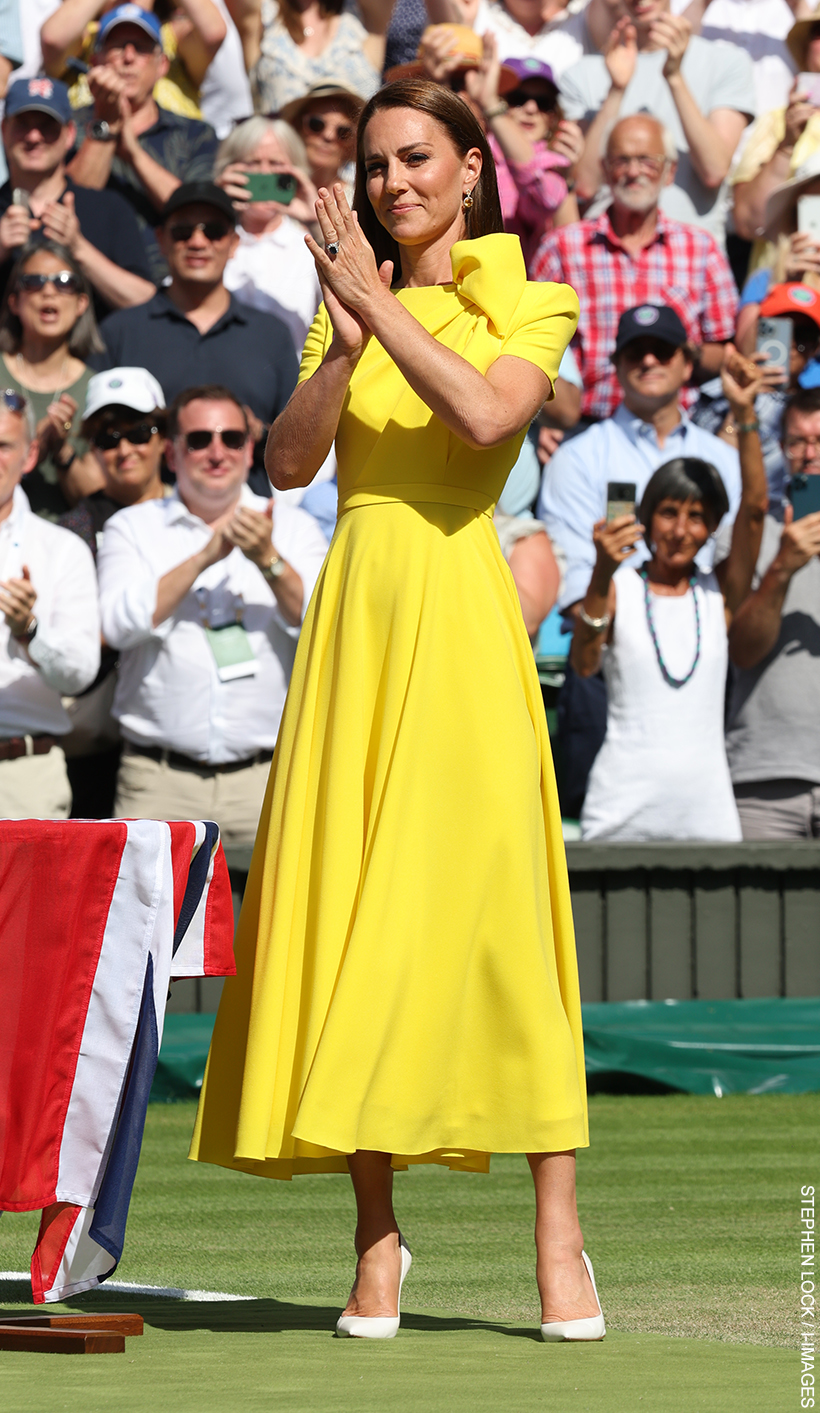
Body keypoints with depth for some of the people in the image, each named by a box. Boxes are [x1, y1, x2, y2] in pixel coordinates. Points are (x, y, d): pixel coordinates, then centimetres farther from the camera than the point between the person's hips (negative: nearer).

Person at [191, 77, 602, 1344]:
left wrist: (379, 307, -11)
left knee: (489, 898, -8)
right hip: (354, 607, 4)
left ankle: (558, 1238, -5)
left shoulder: (528, 306, 6)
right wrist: (345, 339, -8)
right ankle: (376, 1235, 3)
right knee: (350, 903, -1)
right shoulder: (347, 303, 18)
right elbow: (287, 461, 5)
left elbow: (487, 414, -15)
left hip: (459, 611, -4)